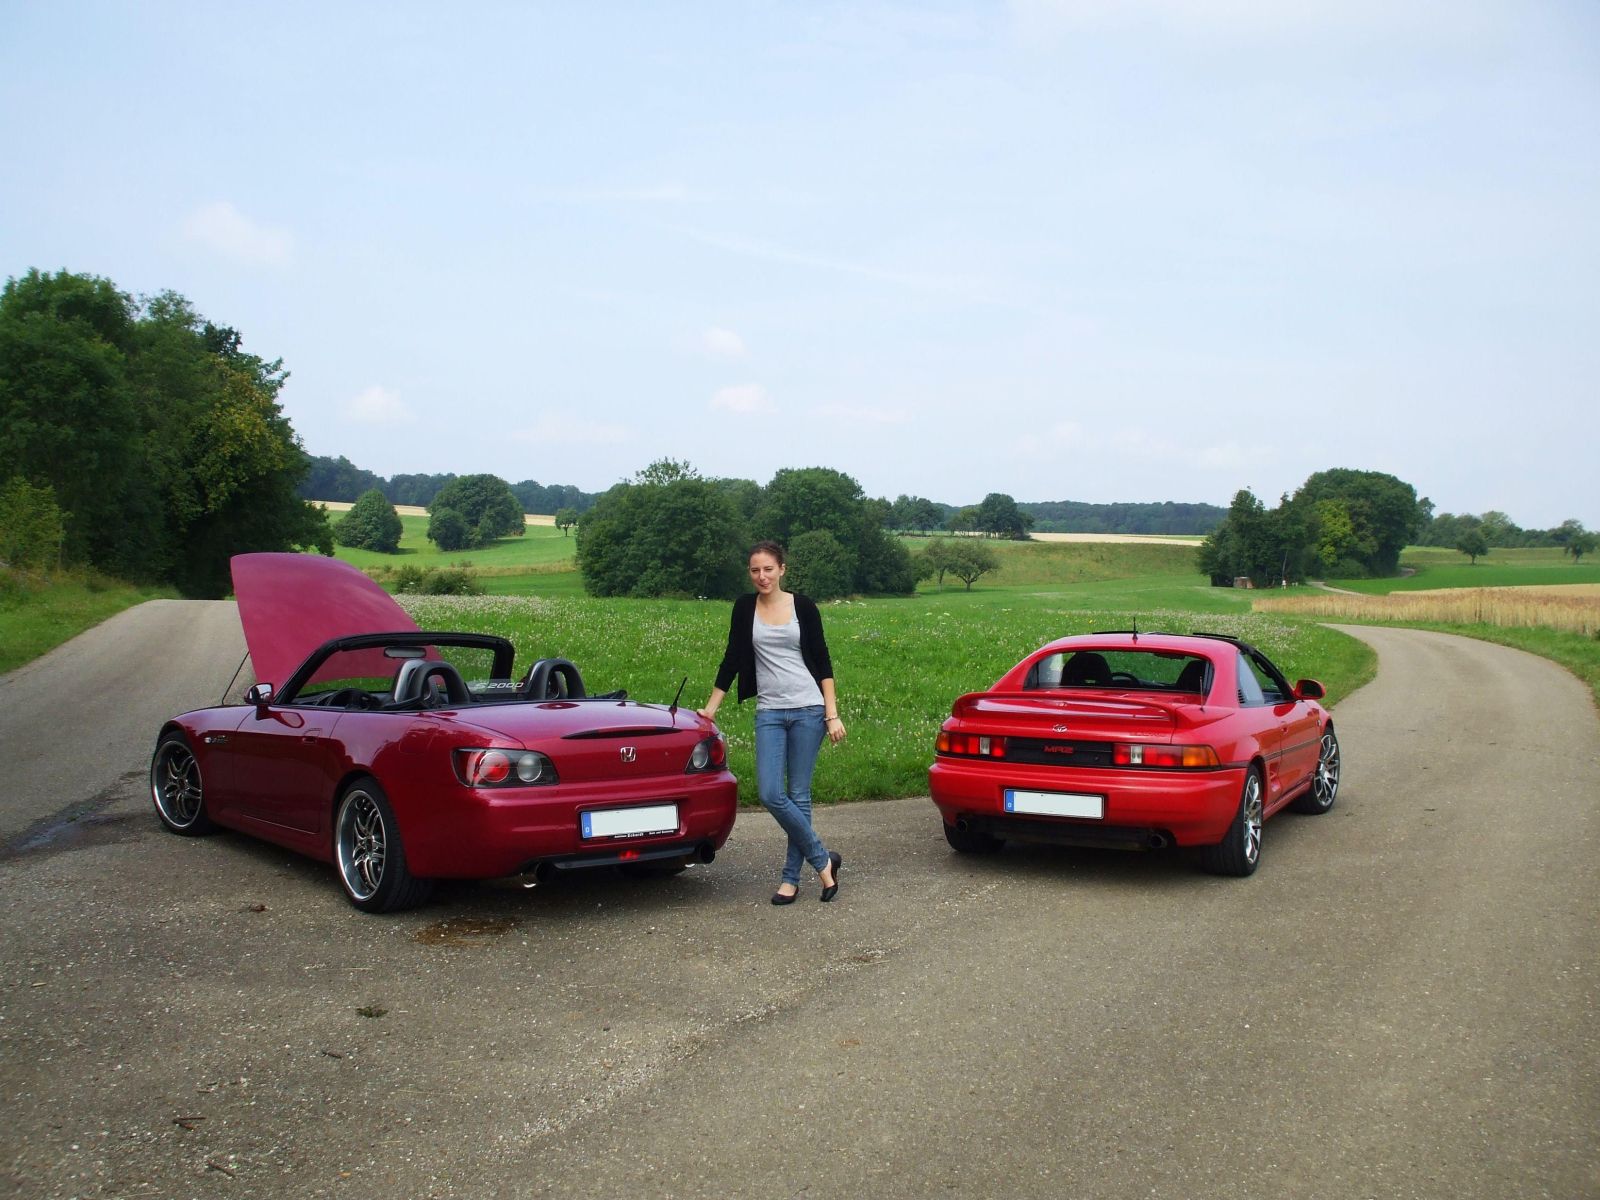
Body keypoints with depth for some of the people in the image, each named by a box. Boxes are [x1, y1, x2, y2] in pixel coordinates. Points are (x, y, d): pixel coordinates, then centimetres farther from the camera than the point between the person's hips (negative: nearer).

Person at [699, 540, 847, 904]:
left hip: (808, 710, -2)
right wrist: (711, 707, 9)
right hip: (769, 713, 2)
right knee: (771, 795, -9)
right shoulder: (745, 607, 6)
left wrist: (833, 715, -5)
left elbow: (822, 662, 1)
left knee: (798, 795, 0)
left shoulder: (802, 606, 0)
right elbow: (732, 659, 11)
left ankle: (792, 878, 12)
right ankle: (823, 860, 6)